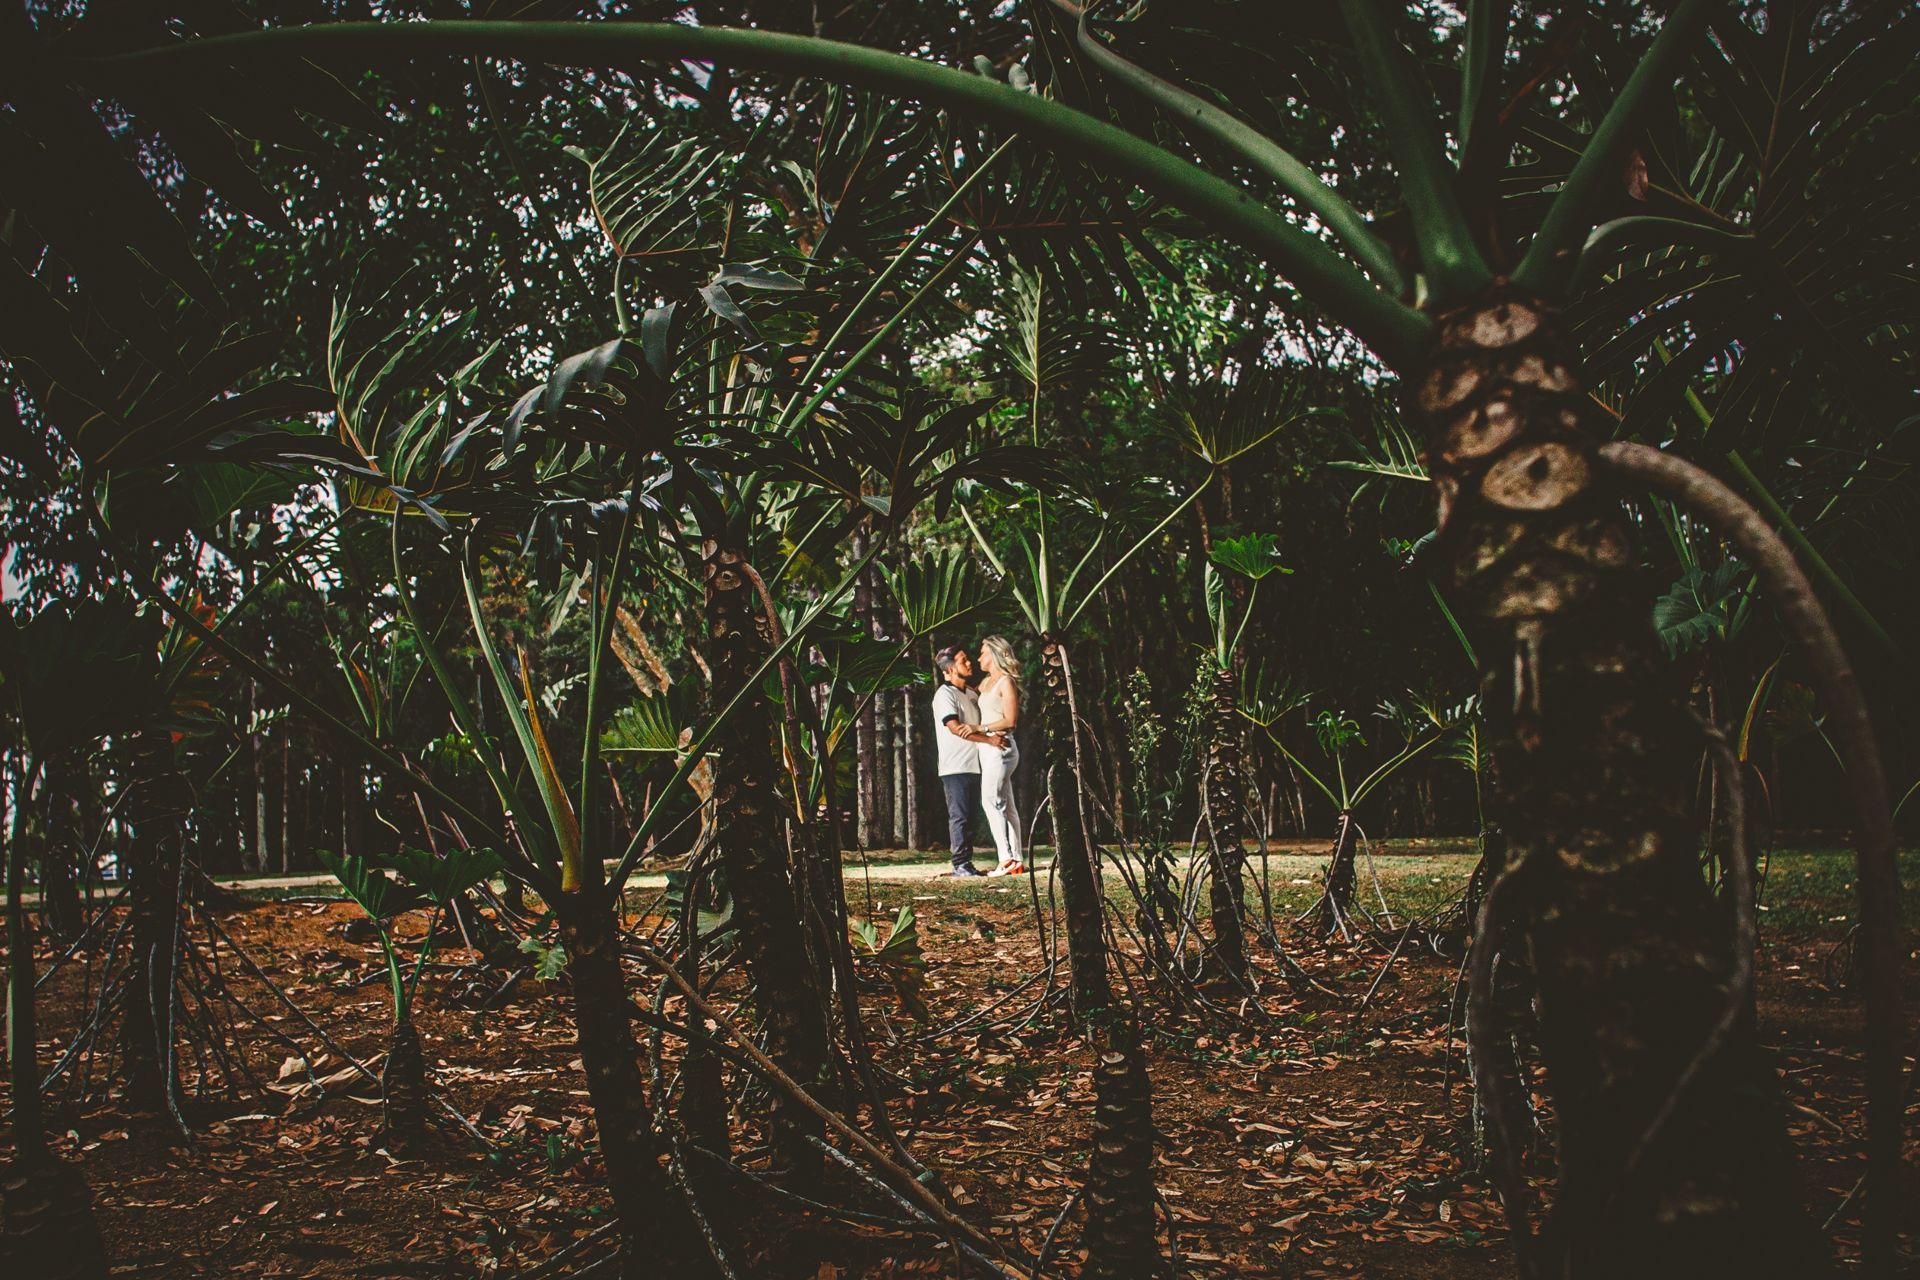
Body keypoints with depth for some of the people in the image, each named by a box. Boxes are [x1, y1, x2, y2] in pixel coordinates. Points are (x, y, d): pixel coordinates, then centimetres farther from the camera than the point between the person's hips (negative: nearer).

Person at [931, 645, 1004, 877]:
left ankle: (966, 862, 11)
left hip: (974, 765, 8)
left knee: (969, 817, 8)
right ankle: (960, 864, -5)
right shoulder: (945, 694, -7)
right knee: (959, 816, -7)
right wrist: (990, 739, -20)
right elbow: (955, 728, -17)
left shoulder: (972, 695, 18)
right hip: (955, 767, -8)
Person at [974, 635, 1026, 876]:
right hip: (987, 749, 9)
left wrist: (981, 728, -18)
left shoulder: (1006, 682, -8)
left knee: (991, 799, -17)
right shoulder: (986, 682, 17)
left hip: (1000, 748, -9)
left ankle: (1007, 858, -21)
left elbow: (1010, 721, -15)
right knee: (1006, 805, 7)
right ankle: (1017, 860, 9)